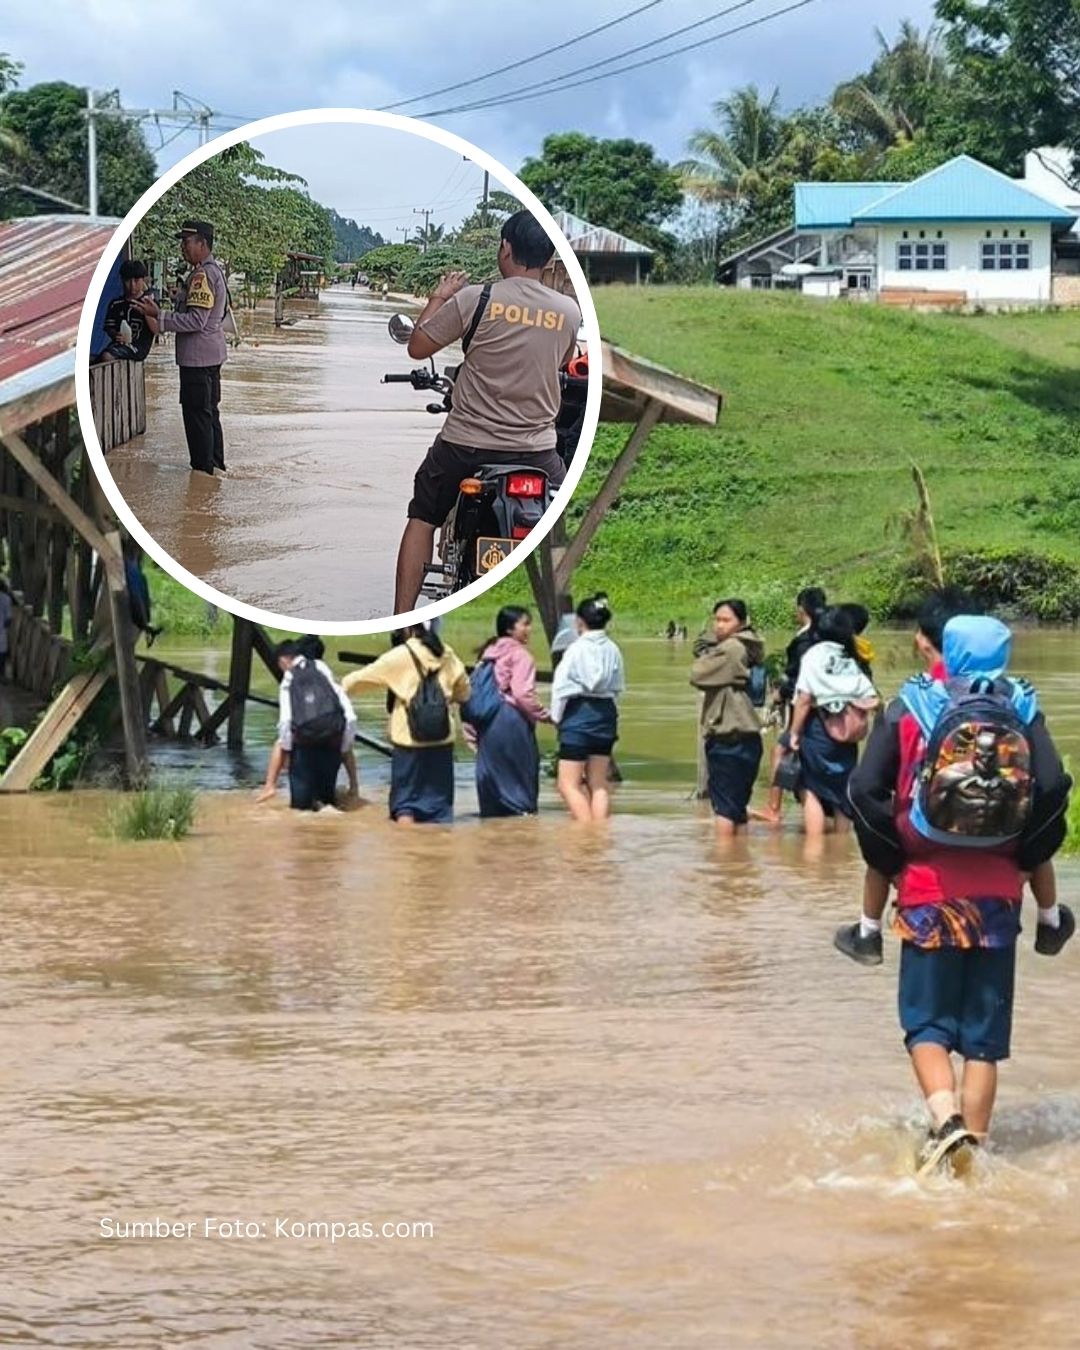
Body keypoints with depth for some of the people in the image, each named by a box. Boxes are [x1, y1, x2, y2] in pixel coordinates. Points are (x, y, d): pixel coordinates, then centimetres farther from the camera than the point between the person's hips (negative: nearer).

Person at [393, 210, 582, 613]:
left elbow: (417, 348, -2)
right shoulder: (569, 311, -1)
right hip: (537, 448, 1)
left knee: (422, 518, 18)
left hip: (464, 444, -1)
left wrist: (438, 298, 13)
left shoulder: (475, 300, -11)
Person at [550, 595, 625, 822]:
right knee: (599, 783, 13)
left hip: (579, 714, -6)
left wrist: (556, 716, 3)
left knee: (568, 784, -2)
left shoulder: (577, 649, -14)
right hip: (606, 714, 6)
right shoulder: (612, 650, 3)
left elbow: (562, 686, -10)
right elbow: (618, 687, 8)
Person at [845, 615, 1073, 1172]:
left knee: (927, 1021, 5)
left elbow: (866, 791, -6)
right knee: (984, 1035, 8)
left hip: (928, 892, -1)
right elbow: (1053, 787, -9)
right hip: (998, 895, 1)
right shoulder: (1022, 712, 4)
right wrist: (1025, 856, 5)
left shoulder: (909, 709, 2)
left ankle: (944, 1117, -19)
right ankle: (974, 1145, 8)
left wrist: (891, 861, 5)